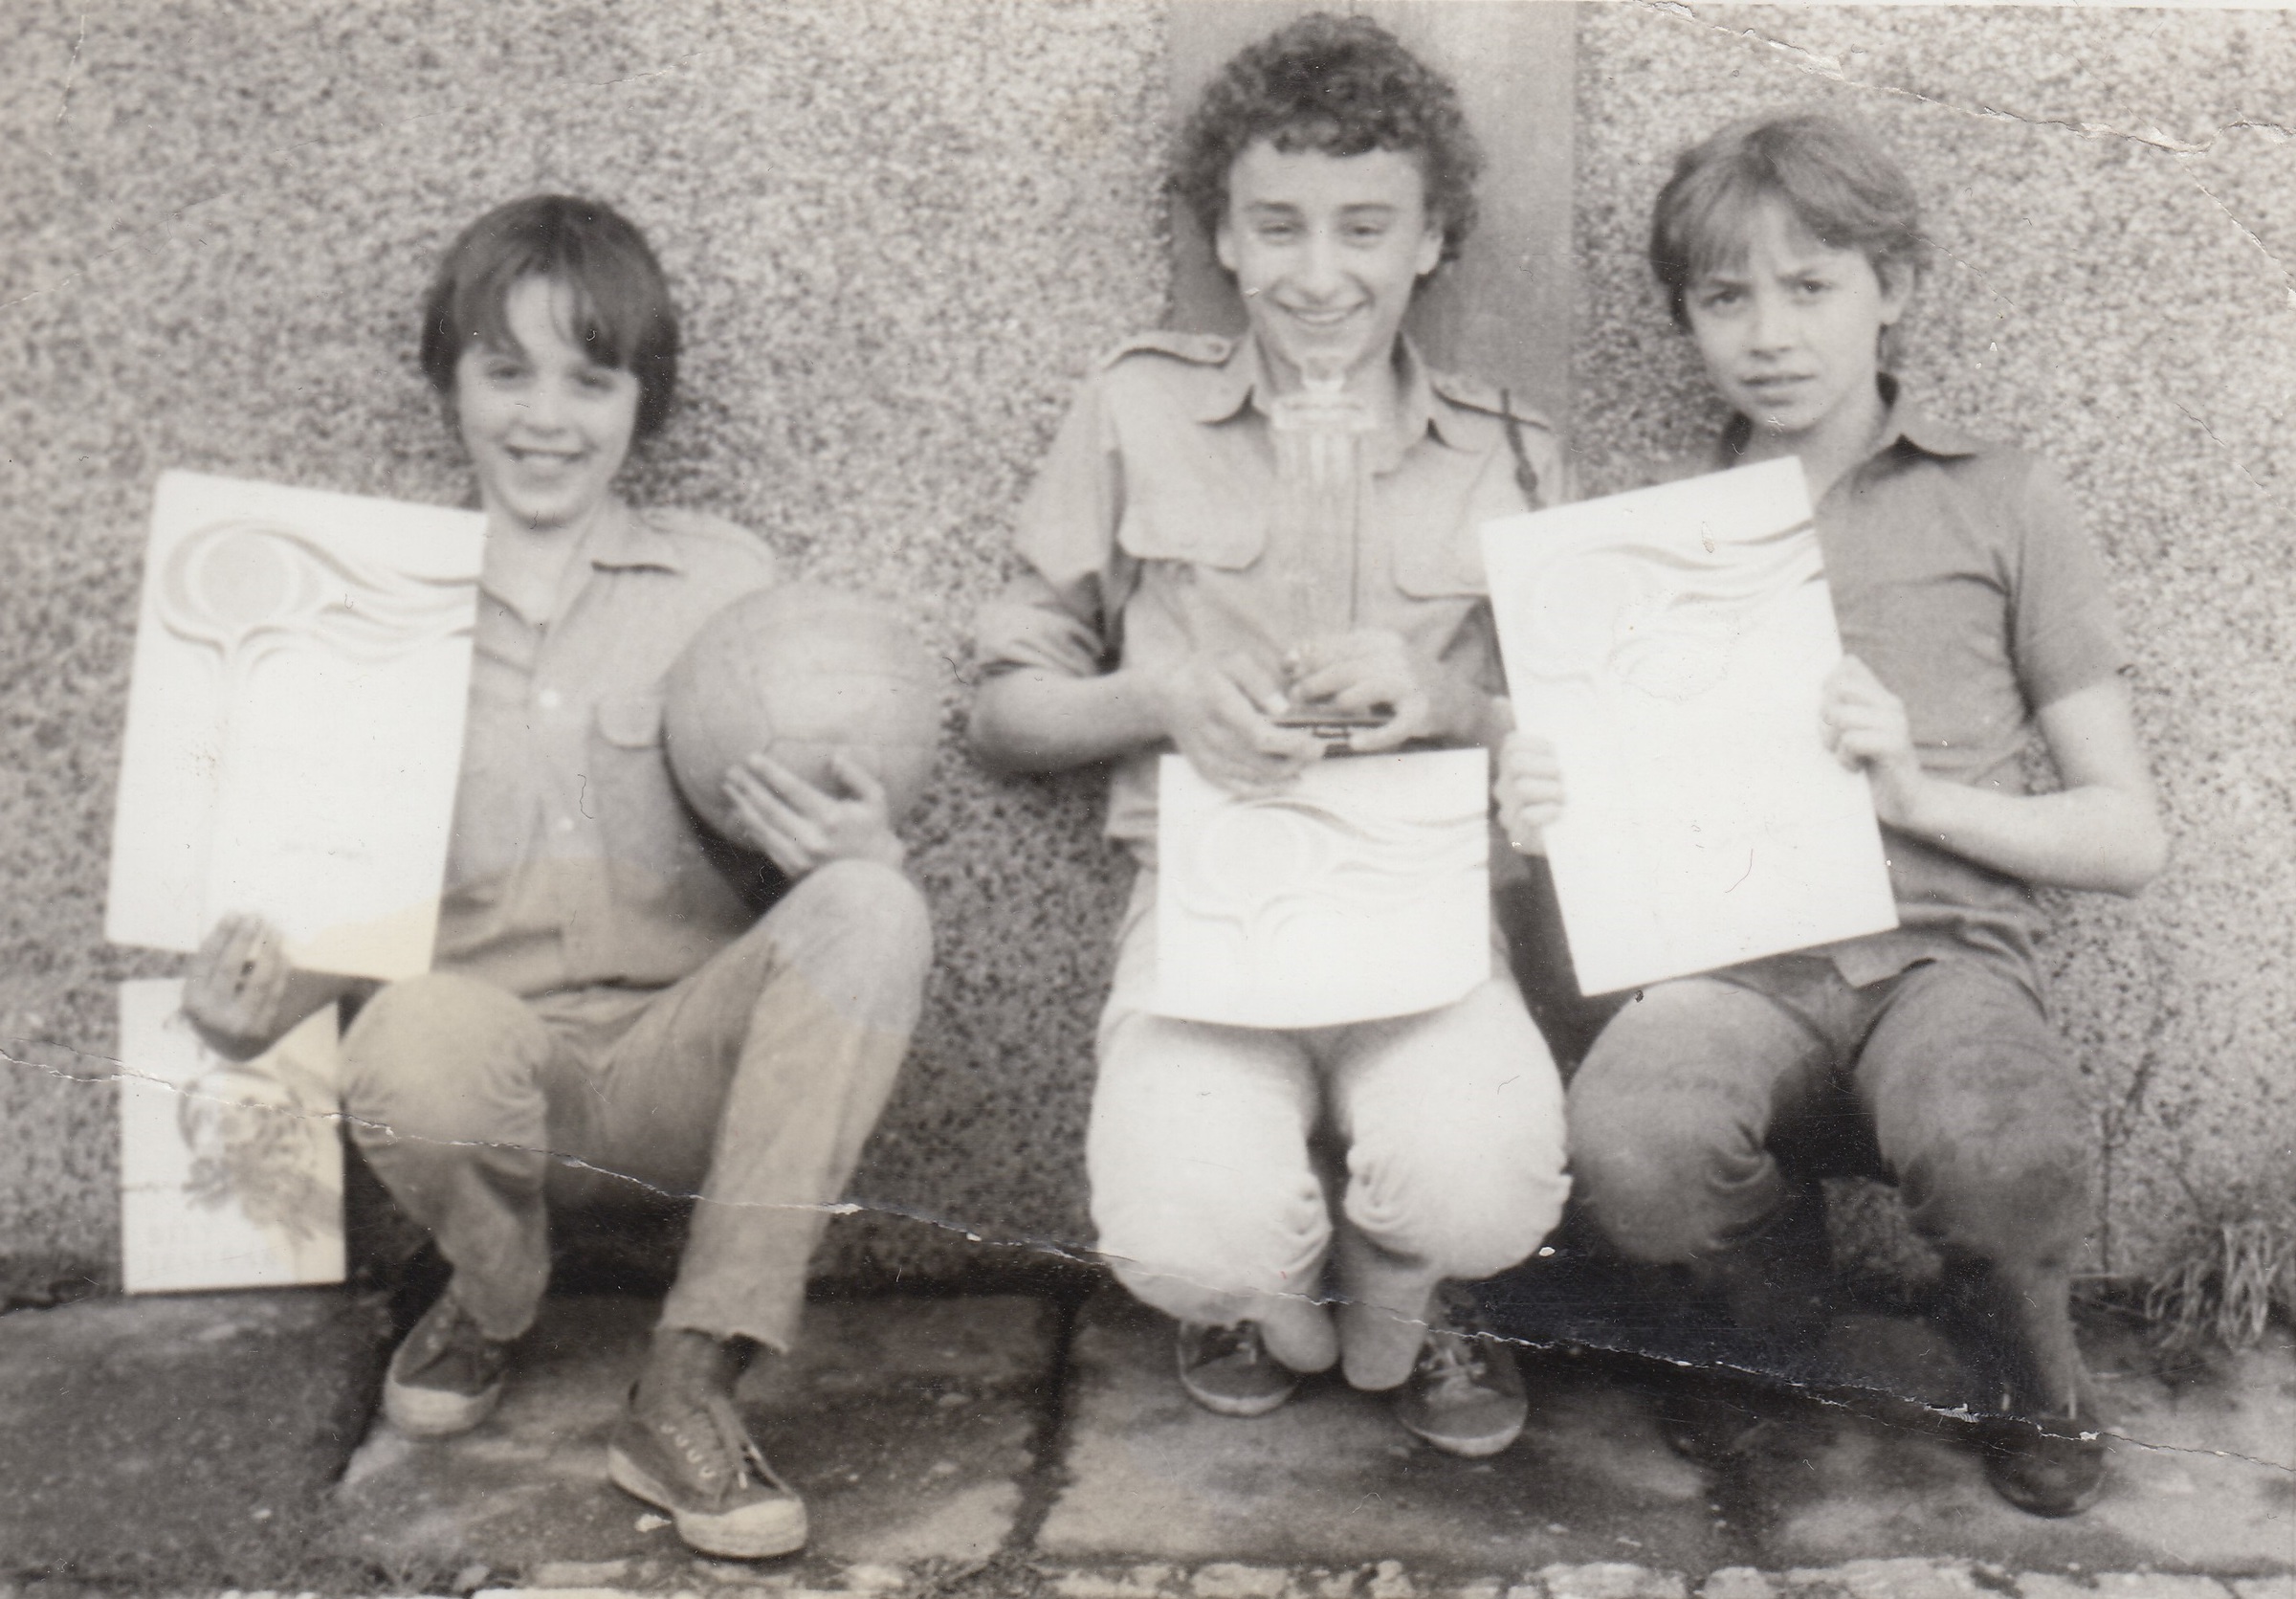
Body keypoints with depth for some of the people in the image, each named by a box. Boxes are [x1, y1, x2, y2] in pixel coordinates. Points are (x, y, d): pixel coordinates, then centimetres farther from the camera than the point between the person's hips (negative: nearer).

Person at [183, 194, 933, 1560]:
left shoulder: (724, 578, 8)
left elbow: (792, 863, 9)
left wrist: (845, 851, -16)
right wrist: (260, 991, -10)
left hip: (680, 1064, 1)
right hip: (496, 1059, 0)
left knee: (875, 910, -29)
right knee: (417, 1038, -36)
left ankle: (689, 1395, -25)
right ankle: (494, 1295, 2)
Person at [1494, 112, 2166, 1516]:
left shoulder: (2004, 506, 10)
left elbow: (2129, 838, 7)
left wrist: (1917, 792, -10)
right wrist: (1545, 819, -6)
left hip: (1942, 947, -1)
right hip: (1730, 958, 2)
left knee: (2002, 1155, -36)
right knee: (1630, 1148, -33)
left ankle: (2026, 1356, 2)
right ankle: (1770, 1310, 4)